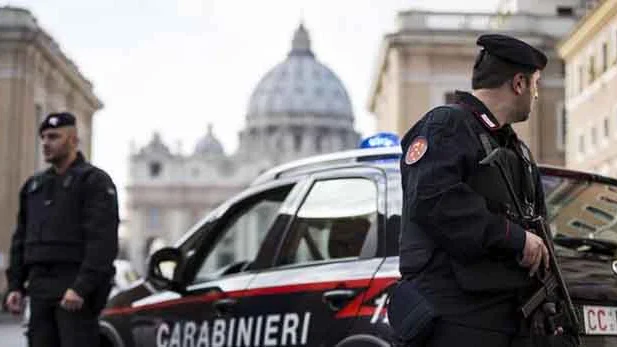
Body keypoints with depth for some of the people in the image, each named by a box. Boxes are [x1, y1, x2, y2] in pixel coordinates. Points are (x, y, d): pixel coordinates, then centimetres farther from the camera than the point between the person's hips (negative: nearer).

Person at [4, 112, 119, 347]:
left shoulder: (95, 181, -3)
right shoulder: (34, 185, 20)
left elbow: (102, 241, -13)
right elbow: (21, 239, 21)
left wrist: (82, 287, -22)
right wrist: (15, 285, 10)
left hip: (76, 288, -7)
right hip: (40, 288, 7)